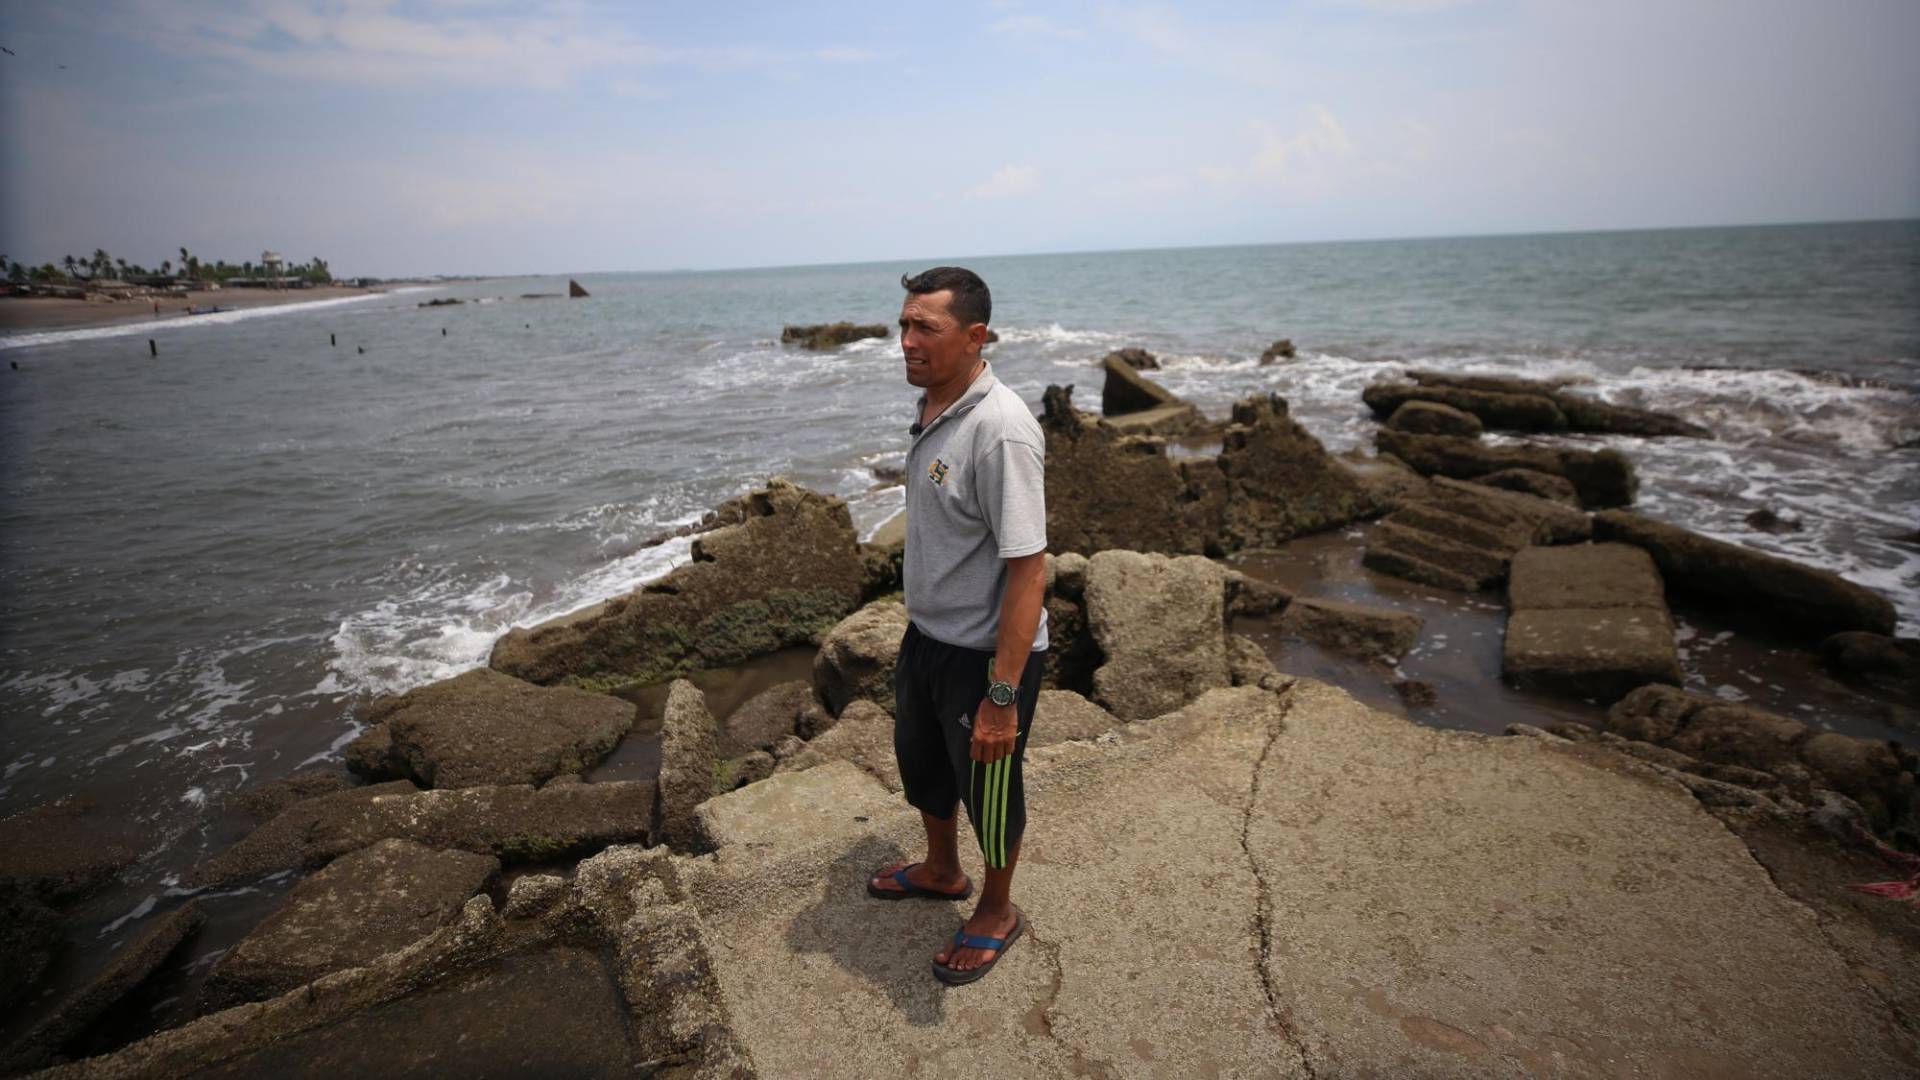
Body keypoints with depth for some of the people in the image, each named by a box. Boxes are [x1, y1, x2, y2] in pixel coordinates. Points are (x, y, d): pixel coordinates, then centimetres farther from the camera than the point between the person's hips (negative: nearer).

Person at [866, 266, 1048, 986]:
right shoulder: (933, 410, 2)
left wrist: (1002, 695, -28)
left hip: (986, 654, -9)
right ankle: (942, 872, 54)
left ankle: (996, 914, 41)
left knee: (988, 788, 13)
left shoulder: (1000, 429, -27)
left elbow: (1028, 569, -29)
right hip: (926, 635, 9)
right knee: (920, 762, 27)